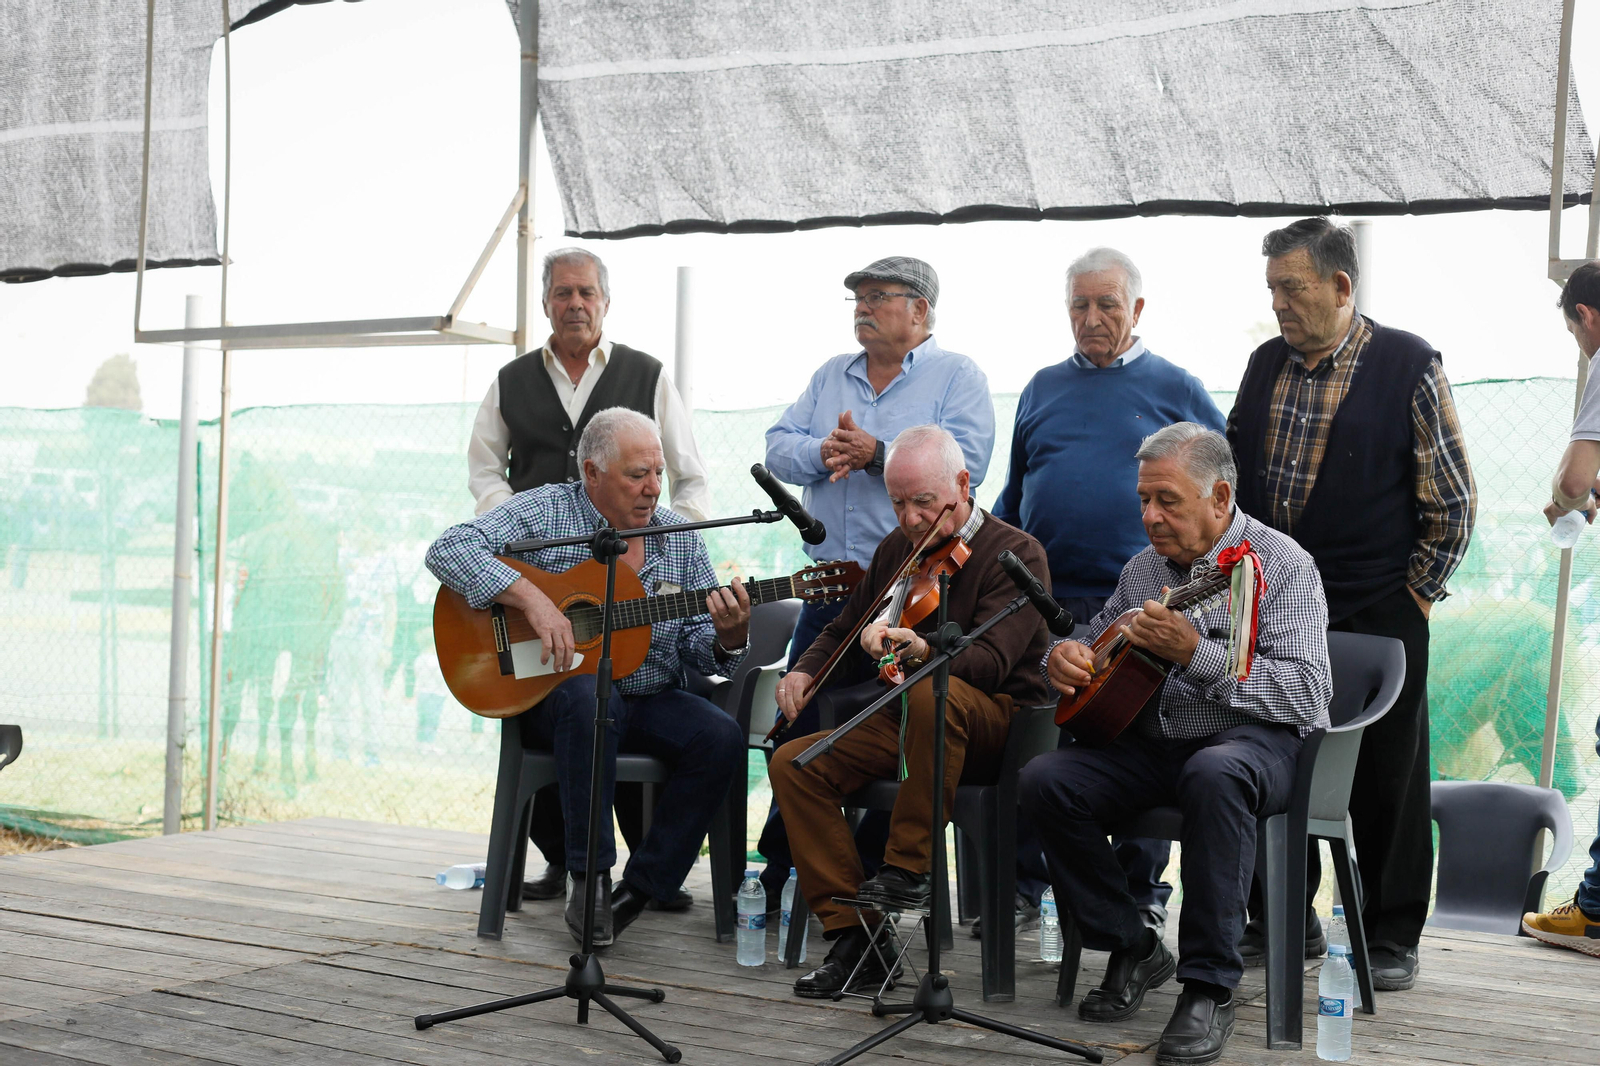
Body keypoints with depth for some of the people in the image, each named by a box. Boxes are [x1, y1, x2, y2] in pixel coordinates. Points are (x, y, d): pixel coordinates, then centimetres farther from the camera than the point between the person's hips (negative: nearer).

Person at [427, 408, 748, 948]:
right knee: (590, 698, -38)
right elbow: (448, 550, -17)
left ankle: (639, 888, -14)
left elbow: (697, 645, 8)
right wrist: (530, 597, -27)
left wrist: (727, 636, -16)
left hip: (650, 700, 4)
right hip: (555, 693, -4)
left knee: (722, 739, -23)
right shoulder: (544, 511, -4)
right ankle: (588, 877, -27)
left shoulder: (679, 538, 8)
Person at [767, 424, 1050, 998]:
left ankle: (909, 867, -25)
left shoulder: (1016, 554, -9)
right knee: (793, 763, -13)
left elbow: (991, 660, -24)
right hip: (905, 721, 7)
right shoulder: (896, 549, 12)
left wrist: (922, 649, -42)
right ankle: (854, 935, -13)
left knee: (933, 692, -40)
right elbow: (843, 628, 23)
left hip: (1000, 724, -7)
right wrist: (805, 671, 2)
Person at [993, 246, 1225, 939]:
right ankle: (1021, 882, 16)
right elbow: (1012, 491, 20)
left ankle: (1141, 890, 16)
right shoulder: (1042, 389, 14)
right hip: (1042, 601, 3)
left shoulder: (1177, 390, 5)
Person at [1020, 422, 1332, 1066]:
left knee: (1214, 775, -40)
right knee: (1045, 783, -18)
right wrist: (1064, 657, 1)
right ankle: (1133, 949, -2)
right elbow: (1094, 642, 28)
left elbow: (1309, 695, -17)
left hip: (1253, 740, -6)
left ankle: (1209, 987, -29)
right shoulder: (1143, 568, 14)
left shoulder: (1280, 563, -6)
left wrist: (1195, 653, -25)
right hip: (1151, 742, 6)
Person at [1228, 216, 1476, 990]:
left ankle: (1391, 939, 18)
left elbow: (1454, 498, -5)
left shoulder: (1409, 366, -7)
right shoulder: (1266, 365, 7)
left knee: (1387, 778, 4)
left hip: (1377, 614, -4)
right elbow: (1232, 475, 16)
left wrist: (1416, 595, -5)